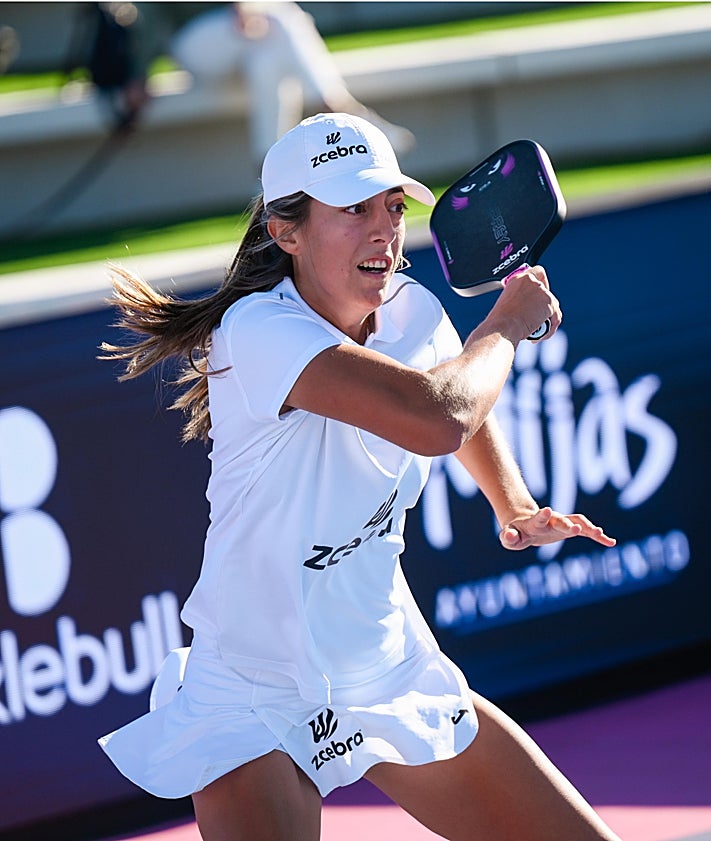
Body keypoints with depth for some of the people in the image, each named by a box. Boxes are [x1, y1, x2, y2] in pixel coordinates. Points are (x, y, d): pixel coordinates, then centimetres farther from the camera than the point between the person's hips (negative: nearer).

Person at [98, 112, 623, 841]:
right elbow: (435, 419, -40)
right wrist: (508, 324, -20)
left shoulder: (413, 311, -2)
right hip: (256, 706, -7)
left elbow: (470, 406, 24)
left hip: (398, 680, 7)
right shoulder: (260, 330, -25)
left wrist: (516, 509, 4)